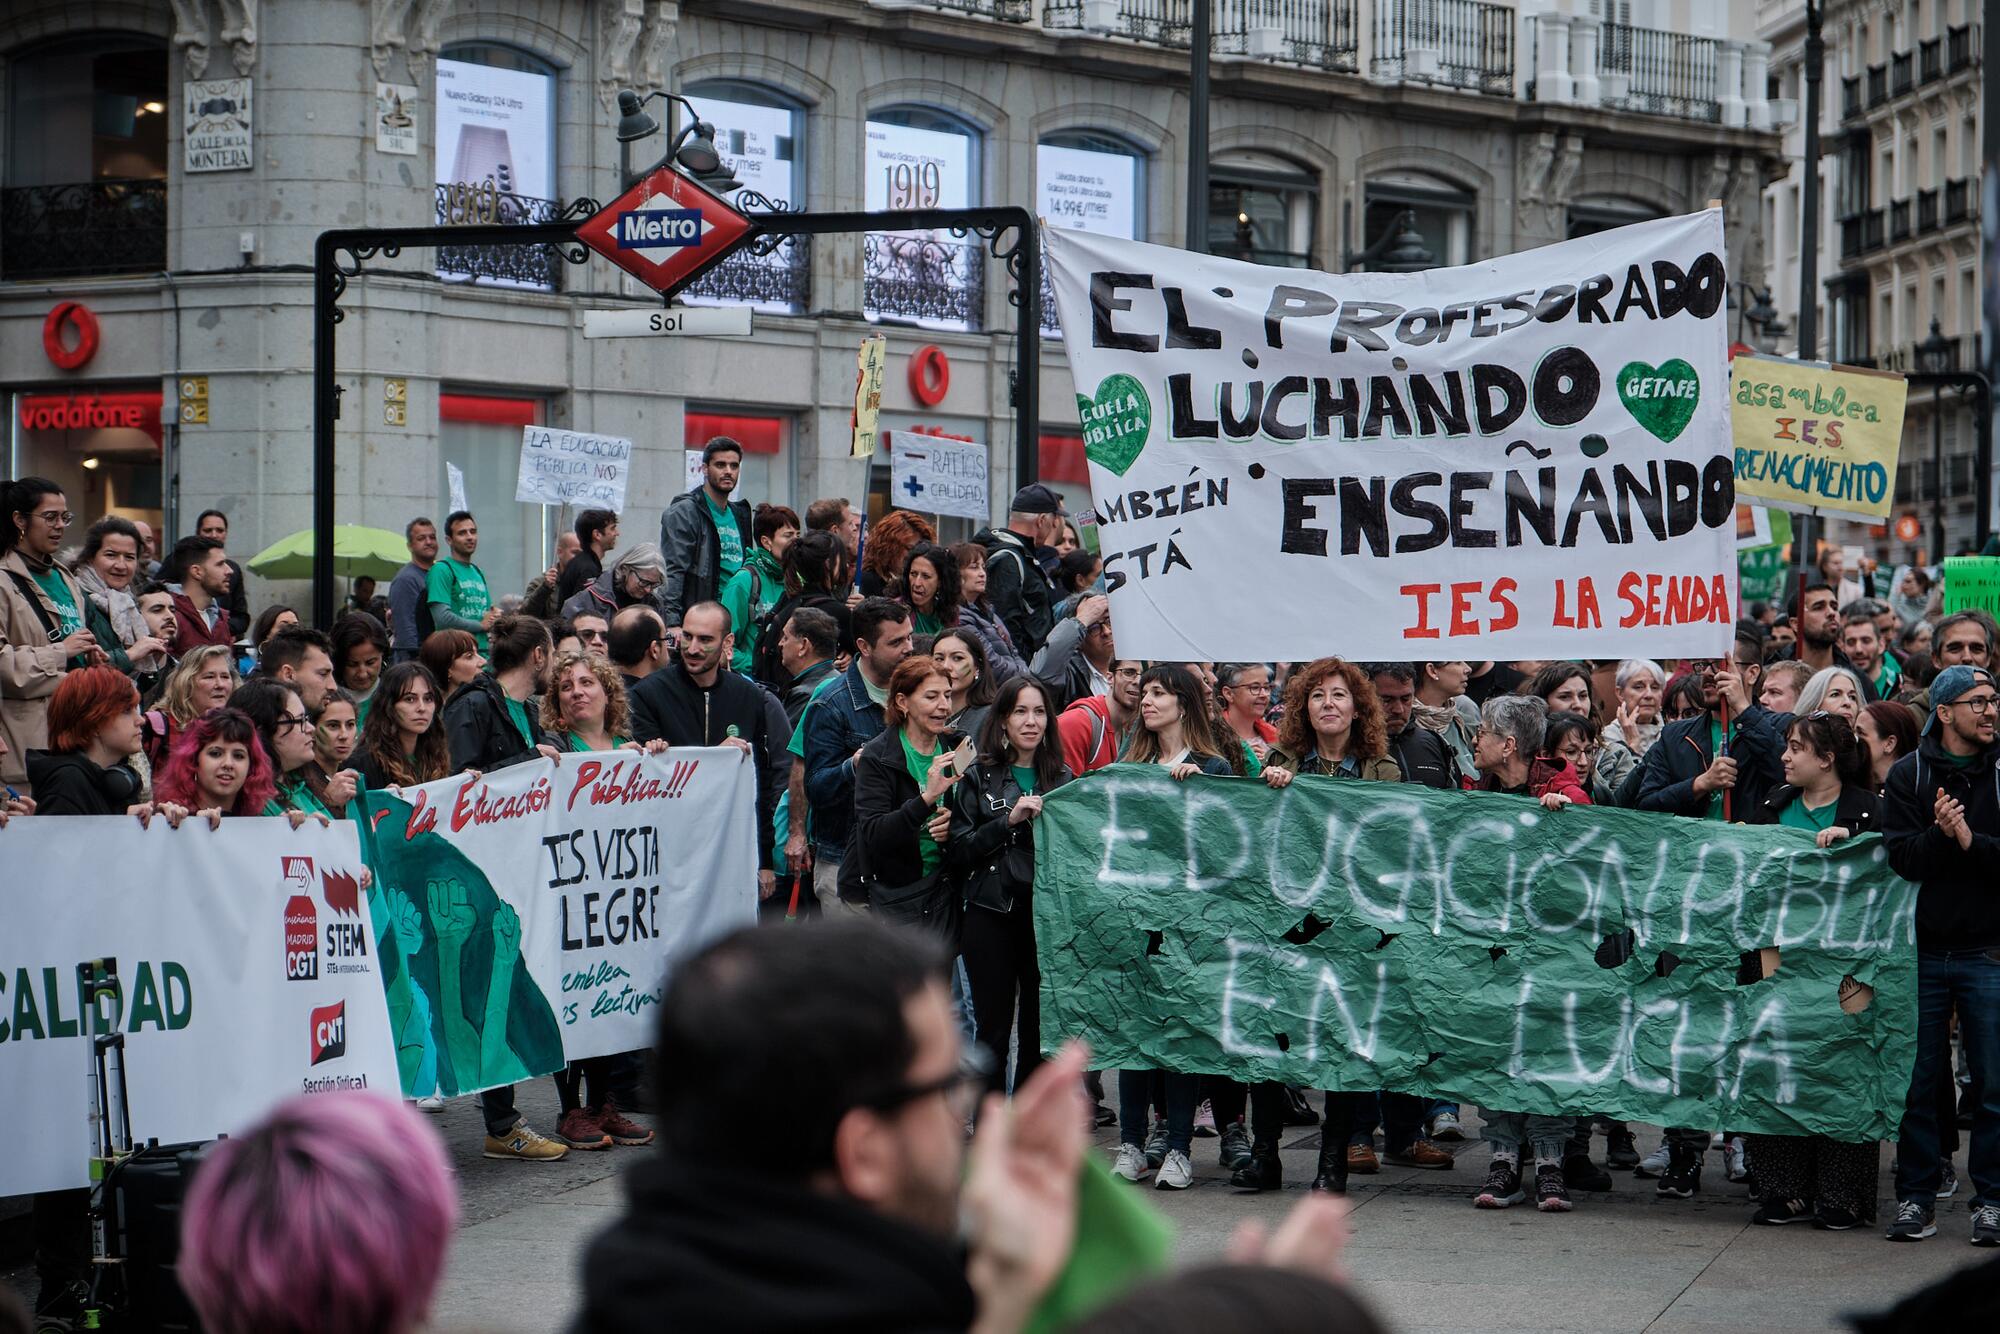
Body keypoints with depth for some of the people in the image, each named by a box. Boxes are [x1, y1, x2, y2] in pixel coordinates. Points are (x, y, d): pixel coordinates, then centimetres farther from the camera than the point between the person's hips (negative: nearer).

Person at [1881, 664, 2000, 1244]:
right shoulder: (1908, 775, 5)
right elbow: (1901, 856, -5)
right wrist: (1940, 835, -21)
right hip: (1924, 949, 1)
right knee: (1918, 1081, 4)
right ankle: (1916, 1197, 13)